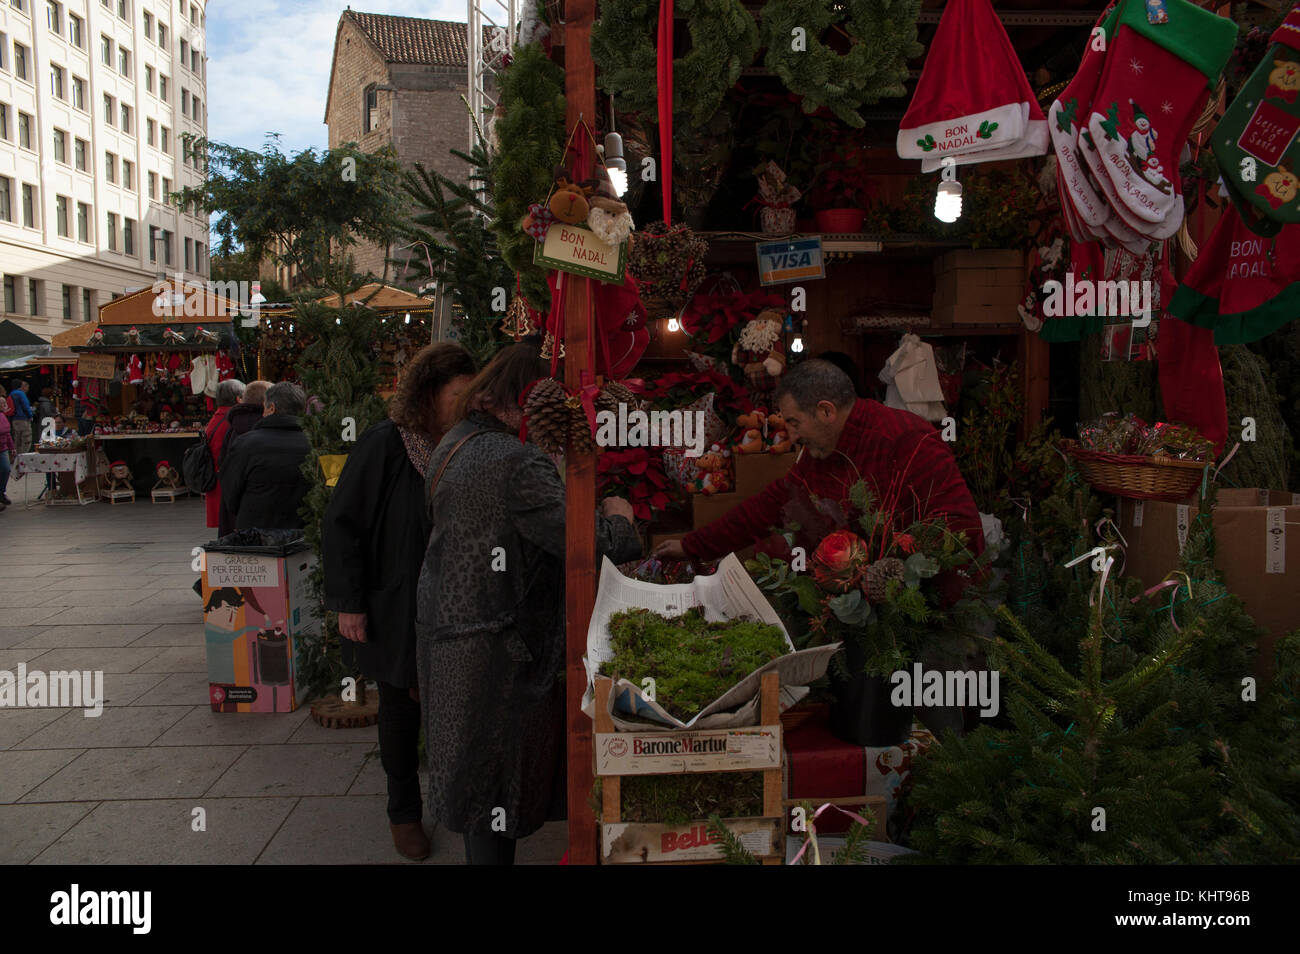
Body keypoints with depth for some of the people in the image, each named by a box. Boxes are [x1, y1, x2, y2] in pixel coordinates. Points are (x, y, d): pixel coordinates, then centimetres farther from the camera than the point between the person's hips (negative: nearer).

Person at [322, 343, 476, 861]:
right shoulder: (384, 444, -14)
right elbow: (342, 523, -11)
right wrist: (348, 603, -13)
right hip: (397, 610, -3)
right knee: (401, 708, 11)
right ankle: (404, 812, 30)